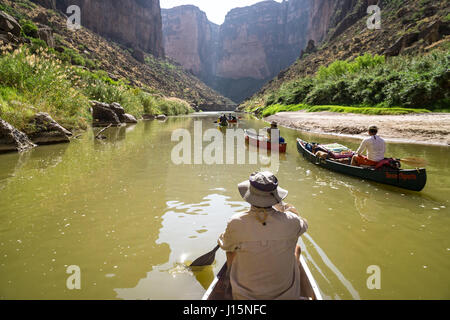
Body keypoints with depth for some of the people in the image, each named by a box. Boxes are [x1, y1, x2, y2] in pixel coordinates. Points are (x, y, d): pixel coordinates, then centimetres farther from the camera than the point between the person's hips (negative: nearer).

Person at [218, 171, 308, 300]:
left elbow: (225, 246, -1)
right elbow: (303, 225, 5)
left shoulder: (236, 223, -24)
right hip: (286, 294, 1)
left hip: (244, 295, 0)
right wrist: (284, 206, 21)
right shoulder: (290, 221, -22)